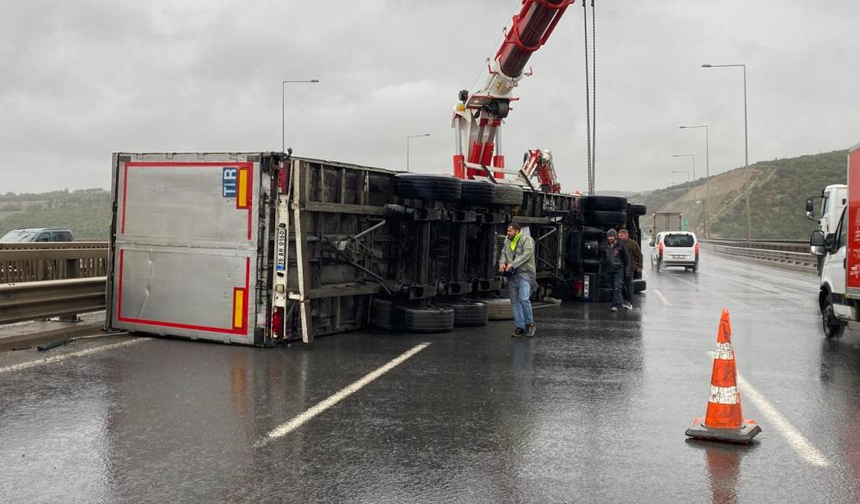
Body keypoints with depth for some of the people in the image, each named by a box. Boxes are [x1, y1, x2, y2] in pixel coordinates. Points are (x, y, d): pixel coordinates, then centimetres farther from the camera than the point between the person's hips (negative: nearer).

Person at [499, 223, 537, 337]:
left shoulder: (527, 239, -5)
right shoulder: (507, 241, 17)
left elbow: (527, 254, -17)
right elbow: (503, 253, 14)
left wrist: (513, 264, -23)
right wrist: (502, 263, -9)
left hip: (525, 273, -7)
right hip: (512, 275, 7)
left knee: (524, 299, -19)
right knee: (515, 302, 6)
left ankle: (529, 324, -1)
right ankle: (519, 327, 12)